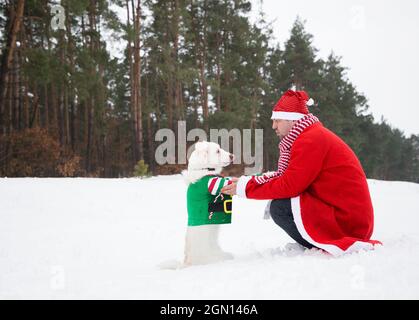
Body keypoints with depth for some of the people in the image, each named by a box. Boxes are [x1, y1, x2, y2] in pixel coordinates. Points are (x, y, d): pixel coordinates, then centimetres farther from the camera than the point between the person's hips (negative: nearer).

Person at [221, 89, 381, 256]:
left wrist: (246, 187, -12)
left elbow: (289, 186, -21)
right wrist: (247, 182, -2)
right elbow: (286, 177, 9)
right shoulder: (311, 135, 15)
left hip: (348, 219, -10)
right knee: (283, 203, 16)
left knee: (279, 208, -16)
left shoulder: (311, 140, -17)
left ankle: (331, 247, -12)